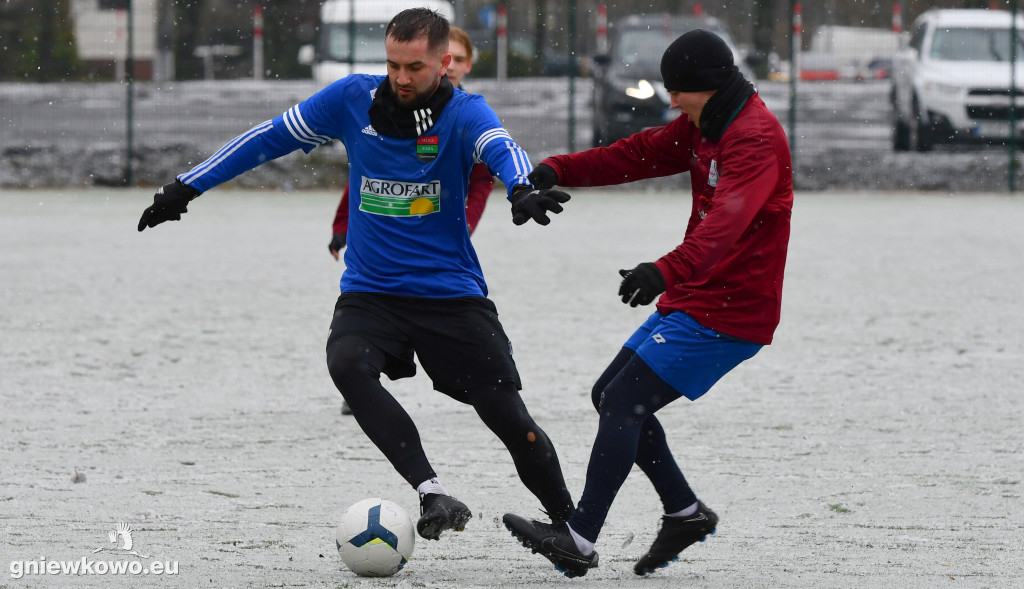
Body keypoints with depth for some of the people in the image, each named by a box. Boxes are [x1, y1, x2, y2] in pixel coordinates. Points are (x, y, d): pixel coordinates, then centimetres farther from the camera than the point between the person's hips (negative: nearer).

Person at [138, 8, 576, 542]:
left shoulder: (463, 112, -8)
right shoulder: (354, 99, 0)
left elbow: (501, 149, -30)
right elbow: (271, 137, 9)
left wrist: (523, 191, -54)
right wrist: (185, 188, 8)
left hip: (453, 296, -2)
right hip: (370, 292, 2)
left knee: (511, 421, -4)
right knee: (346, 363, -31)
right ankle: (433, 495, -34)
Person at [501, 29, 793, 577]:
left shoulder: (755, 139, -21)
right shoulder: (704, 126, 11)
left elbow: (727, 220, -36)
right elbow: (640, 154, 12)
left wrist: (668, 270, -50)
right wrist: (560, 169, -3)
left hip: (729, 316, -10)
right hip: (691, 301, 10)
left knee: (623, 403, -14)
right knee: (611, 396, 12)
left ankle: (579, 540, -14)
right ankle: (685, 512, 17)